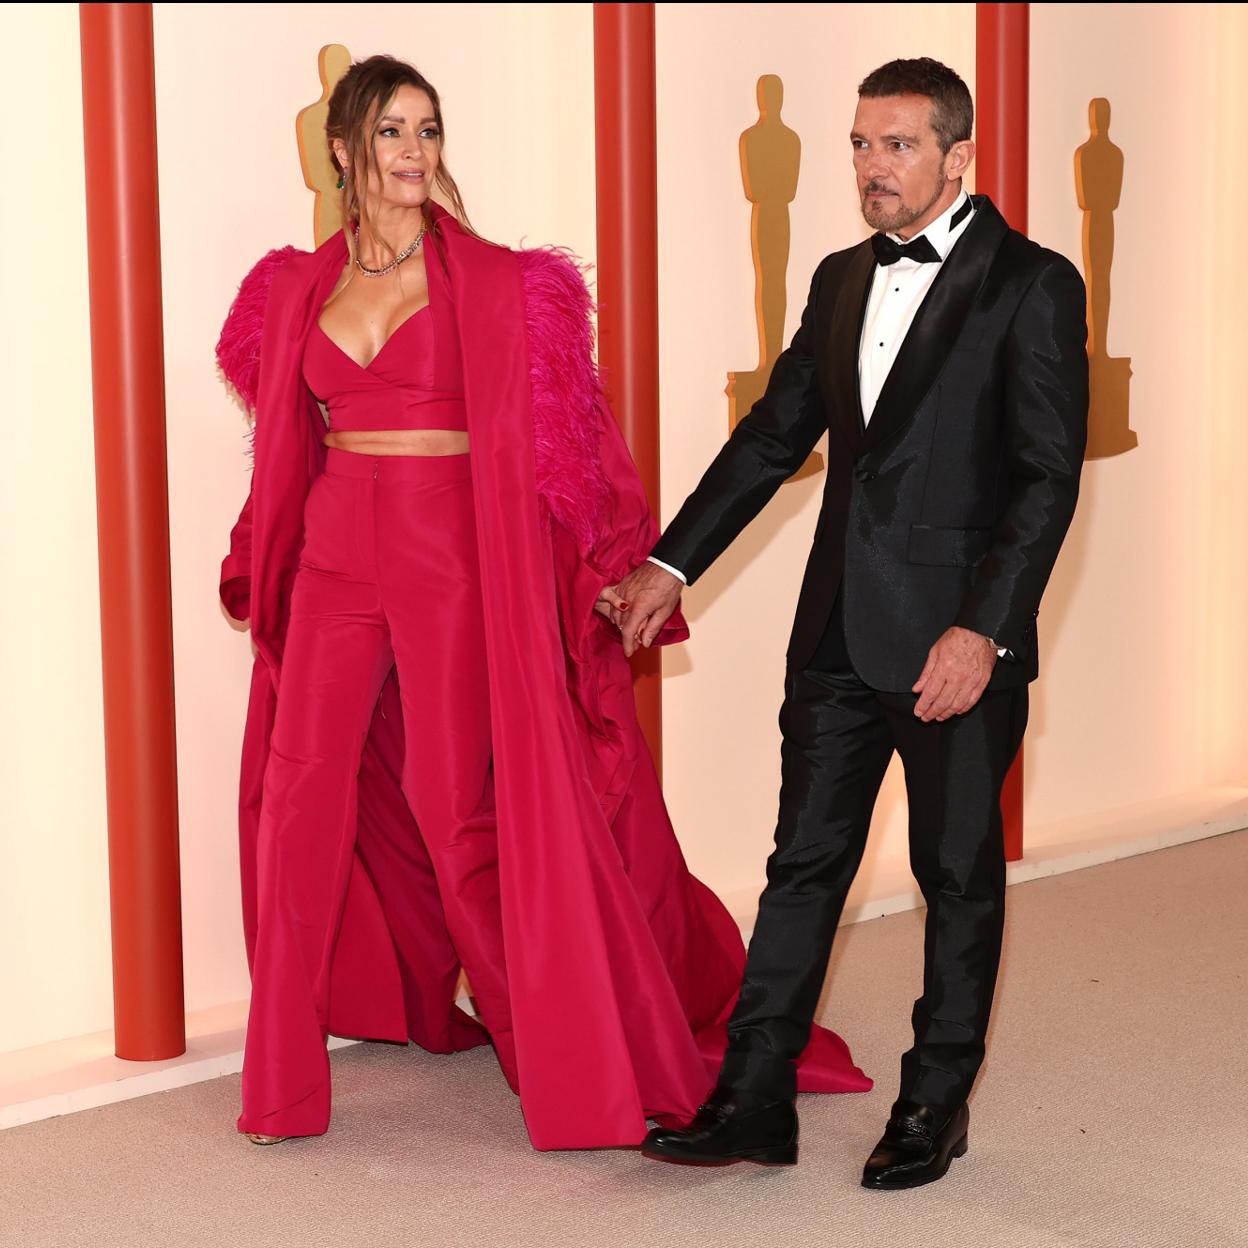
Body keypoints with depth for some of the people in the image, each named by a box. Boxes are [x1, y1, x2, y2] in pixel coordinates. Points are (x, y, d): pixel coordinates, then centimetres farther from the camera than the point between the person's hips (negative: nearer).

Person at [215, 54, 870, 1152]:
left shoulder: (488, 282, -1)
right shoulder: (301, 288, 11)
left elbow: (533, 435, -2)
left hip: (450, 560, -4)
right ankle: (285, 1073, 14)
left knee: (462, 805, -1)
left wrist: (619, 564, -6)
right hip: (334, 558, 4)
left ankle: (560, 1046, 15)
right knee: (302, 797, 1)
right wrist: (263, 571, 23)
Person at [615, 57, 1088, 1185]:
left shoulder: (1031, 286, -8)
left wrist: (983, 630, -21)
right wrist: (674, 563, 11)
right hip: (841, 629, 6)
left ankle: (935, 1105, 22)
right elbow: (775, 433, 16)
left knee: (958, 873, 8)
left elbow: (1048, 474, -13)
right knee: (805, 860, 8)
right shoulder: (843, 280, 11)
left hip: (960, 637, -5)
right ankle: (753, 1099, 15)